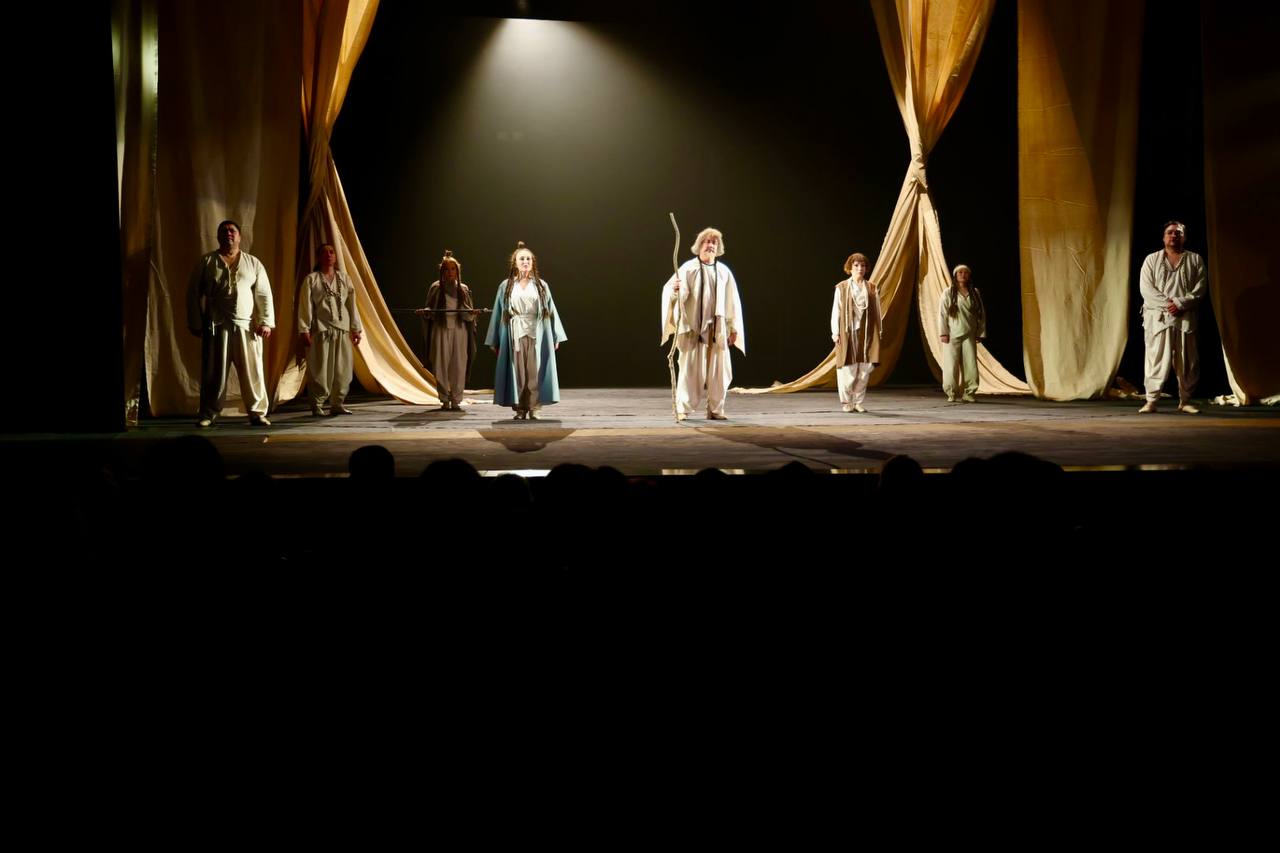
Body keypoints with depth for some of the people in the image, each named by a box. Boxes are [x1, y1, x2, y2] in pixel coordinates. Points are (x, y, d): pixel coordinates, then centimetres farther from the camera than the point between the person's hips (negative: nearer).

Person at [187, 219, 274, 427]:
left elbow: (264, 294, 7)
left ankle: (257, 413, 4)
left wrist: (266, 322, -4)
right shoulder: (207, 262, 9)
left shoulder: (253, 263, 11)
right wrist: (195, 324, 1)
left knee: (253, 371, -2)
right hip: (215, 326, 0)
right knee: (214, 372, 1)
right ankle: (208, 414, 9)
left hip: (247, 326, 1)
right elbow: (194, 294, 7)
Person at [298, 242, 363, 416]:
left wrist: (356, 328, 8)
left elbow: (351, 304, 12)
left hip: (342, 330, 3)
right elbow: (305, 306, -2)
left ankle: (337, 404, 12)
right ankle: (317, 405, 4)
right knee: (320, 369, -4)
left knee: (342, 369, 2)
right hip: (320, 330, -3)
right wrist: (305, 330, -10)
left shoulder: (344, 278, 13)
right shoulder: (311, 279, 3)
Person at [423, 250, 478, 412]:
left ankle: (456, 400, 3)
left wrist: (473, 313, -10)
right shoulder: (436, 288, 6)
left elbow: (469, 314, 11)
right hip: (441, 330, -1)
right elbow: (430, 312, 7)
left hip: (459, 330, 1)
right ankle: (445, 400, 6)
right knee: (441, 365, -3)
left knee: (459, 365, -3)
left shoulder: (463, 289, 11)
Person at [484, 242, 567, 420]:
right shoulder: (506, 287, 8)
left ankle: (533, 409, 0)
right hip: (515, 336, 0)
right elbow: (498, 314, 8)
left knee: (534, 373, -4)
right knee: (517, 373, -2)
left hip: (536, 335, 0)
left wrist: (556, 337, 3)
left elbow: (551, 311, 8)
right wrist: (494, 341, 4)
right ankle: (520, 410, 3)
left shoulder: (541, 286, 9)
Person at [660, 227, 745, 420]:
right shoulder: (688, 268, -2)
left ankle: (715, 410, 13)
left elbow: (732, 302, 11)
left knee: (718, 370, 3)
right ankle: (683, 409, 1)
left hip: (717, 330, 3)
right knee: (690, 368, -5)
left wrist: (734, 328, 8)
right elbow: (670, 290, -14)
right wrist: (675, 289, -37)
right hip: (693, 328, -3)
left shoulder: (724, 271, 8)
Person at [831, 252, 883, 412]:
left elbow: (877, 310, 11)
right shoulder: (841, 288, 2)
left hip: (867, 333, 3)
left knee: (865, 369, 1)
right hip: (847, 333, -3)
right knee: (848, 369, -4)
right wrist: (835, 333, -5)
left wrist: (879, 331, 6)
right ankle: (846, 402, 9)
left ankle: (858, 402, 12)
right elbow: (836, 311, 1)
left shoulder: (872, 288, 10)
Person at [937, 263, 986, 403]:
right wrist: (943, 333, -8)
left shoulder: (975, 293, 10)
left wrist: (980, 333, 6)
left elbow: (981, 314, 11)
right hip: (952, 335, -2)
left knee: (971, 364, -3)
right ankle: (952, 393, 5)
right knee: (951, 364, -4)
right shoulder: (948, 293, 3)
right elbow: (942, 313, 0)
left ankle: (969, 393, 4)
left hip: (969, 335, 2)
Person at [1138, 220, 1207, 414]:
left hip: (1186, 317, 1)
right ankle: (1151, 401, -4)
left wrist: (1180, 303, -14)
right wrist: (1167, 304, -13)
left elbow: (1200, 288, 1)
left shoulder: (1195, 260, 11)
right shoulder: (1152, 259, 9)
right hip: (1157, 317, -1)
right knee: (1156, 359, -6)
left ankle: (1185, 401, 11)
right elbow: (1146, 288, -2)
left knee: (1187, 361, 2)